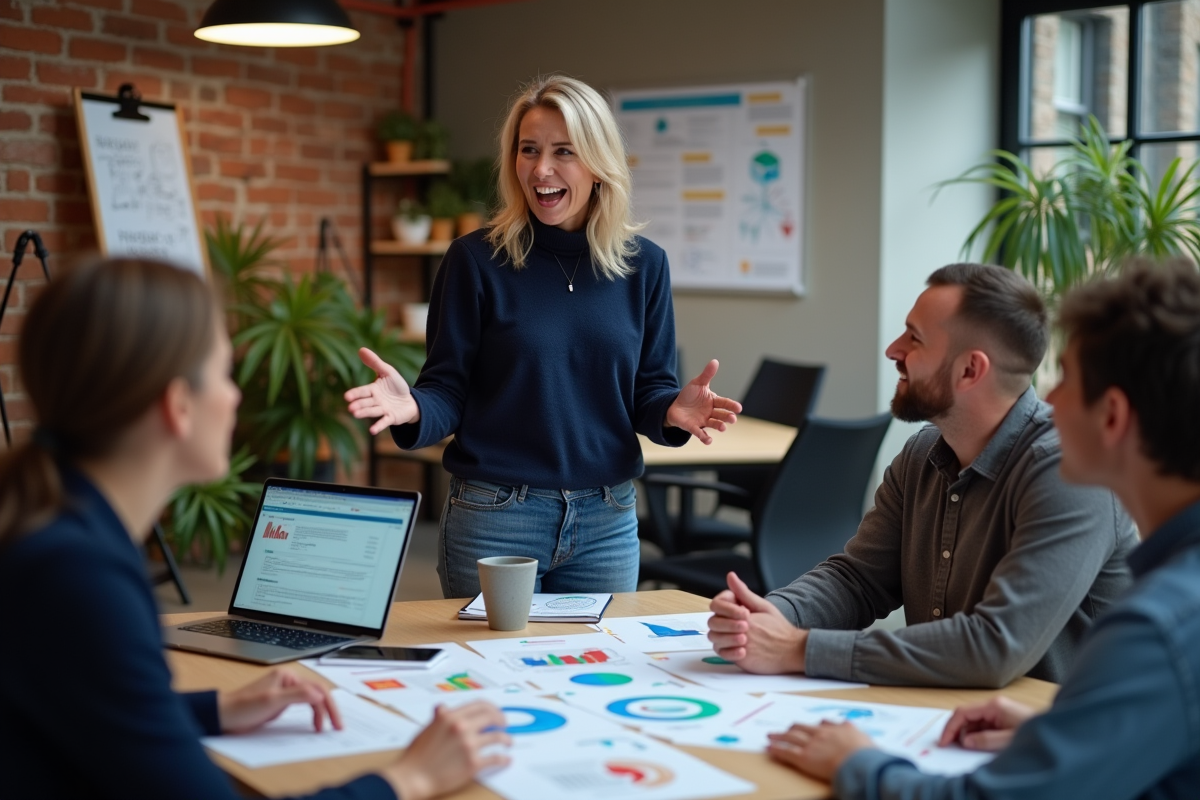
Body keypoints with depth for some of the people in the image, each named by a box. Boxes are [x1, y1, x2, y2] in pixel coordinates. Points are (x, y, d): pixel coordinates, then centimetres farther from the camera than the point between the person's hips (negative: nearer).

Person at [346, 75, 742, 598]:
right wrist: (412, 408, -25)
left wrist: (673, 411, -15)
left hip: (607, 521, 3)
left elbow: (648, 391, 7)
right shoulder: (477, 260, -6)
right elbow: (448, 392, -4)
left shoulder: (643, 265, 2)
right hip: (494, 519, -2)